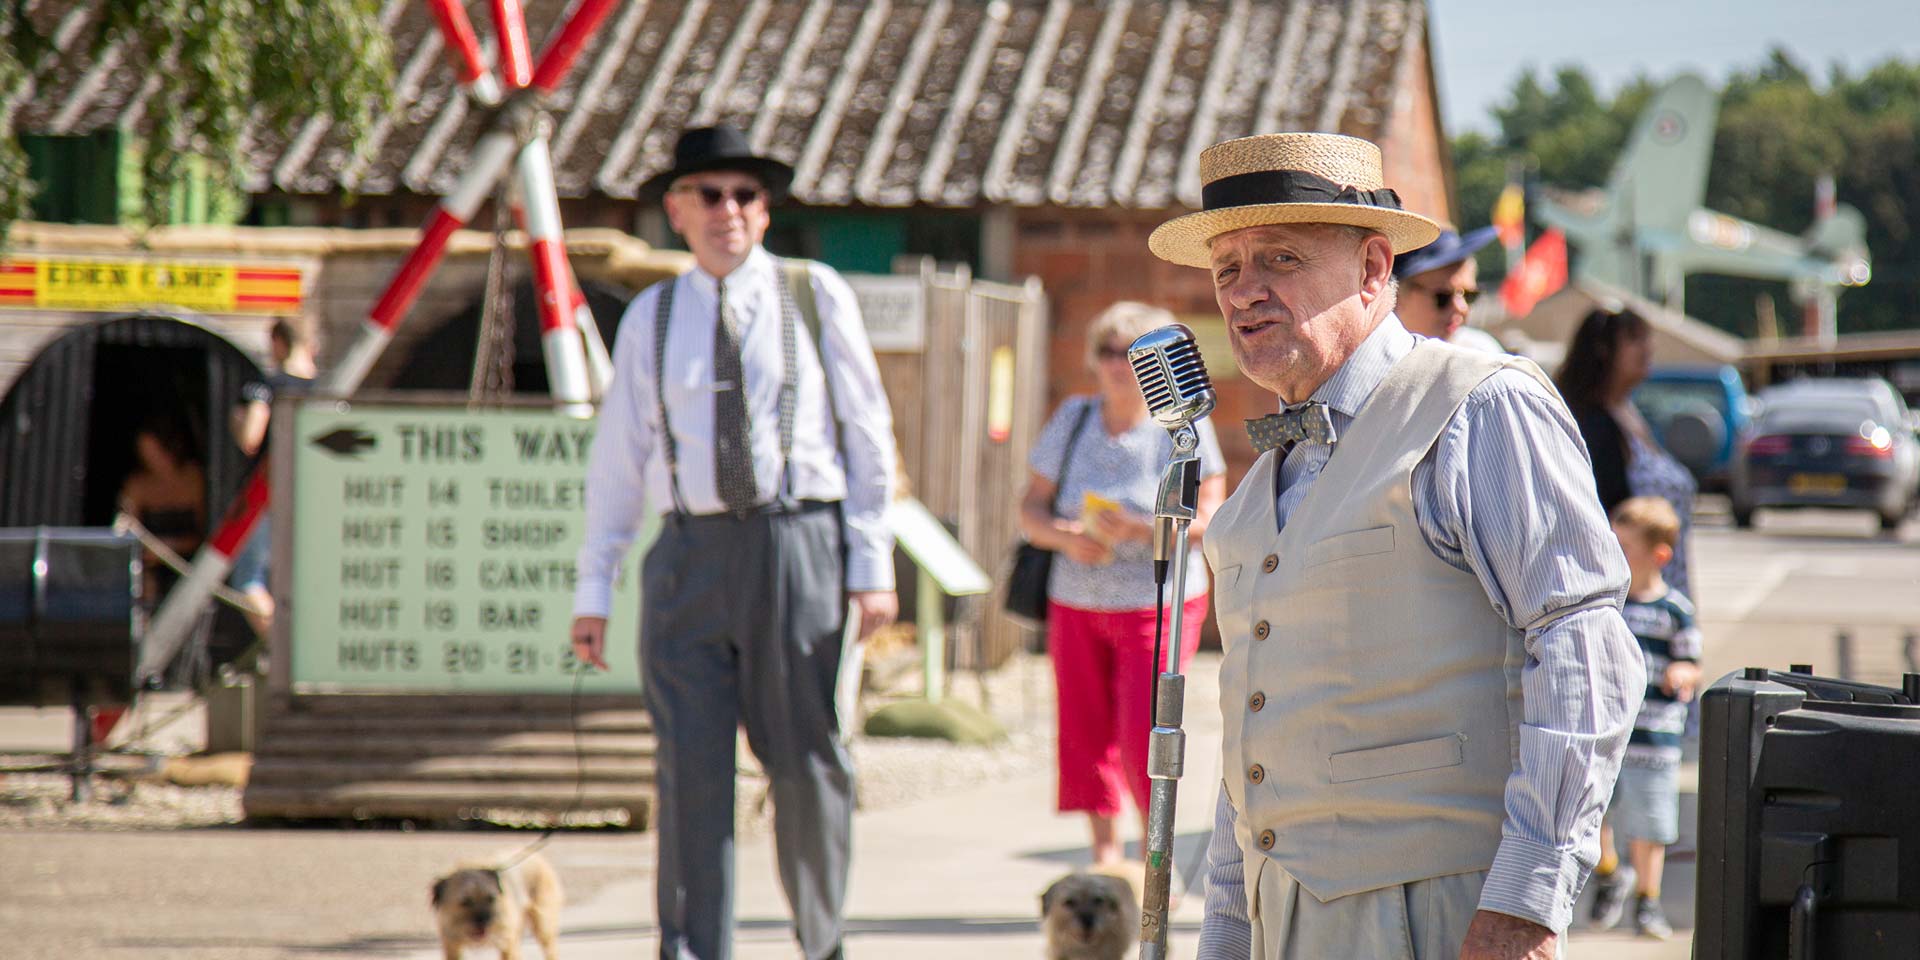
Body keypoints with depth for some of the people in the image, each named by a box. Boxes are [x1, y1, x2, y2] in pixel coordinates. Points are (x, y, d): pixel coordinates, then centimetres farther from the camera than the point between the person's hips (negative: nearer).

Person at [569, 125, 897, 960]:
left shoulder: (816, 297, 6)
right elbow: (617, 460, 14)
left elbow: (868, 435, 6)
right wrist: (593, 589, 8)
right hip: (690, 551, 2)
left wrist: (873, 566, -1)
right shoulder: (651, 318, 12)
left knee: (807, 759, 2)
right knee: (690, 767, -3)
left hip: (798, 543, -2)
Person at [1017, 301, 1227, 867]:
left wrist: (1144, 531, -23)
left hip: (1160, 603, -4)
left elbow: (1211, 518, -8)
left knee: (1145, 735, -12)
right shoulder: (1073, 420, 4)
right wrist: (1065, 538, -14)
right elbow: (1030, 508, 7)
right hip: (1076, 603, 4)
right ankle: (1104, 853, 18)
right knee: (1085, 734, 4)